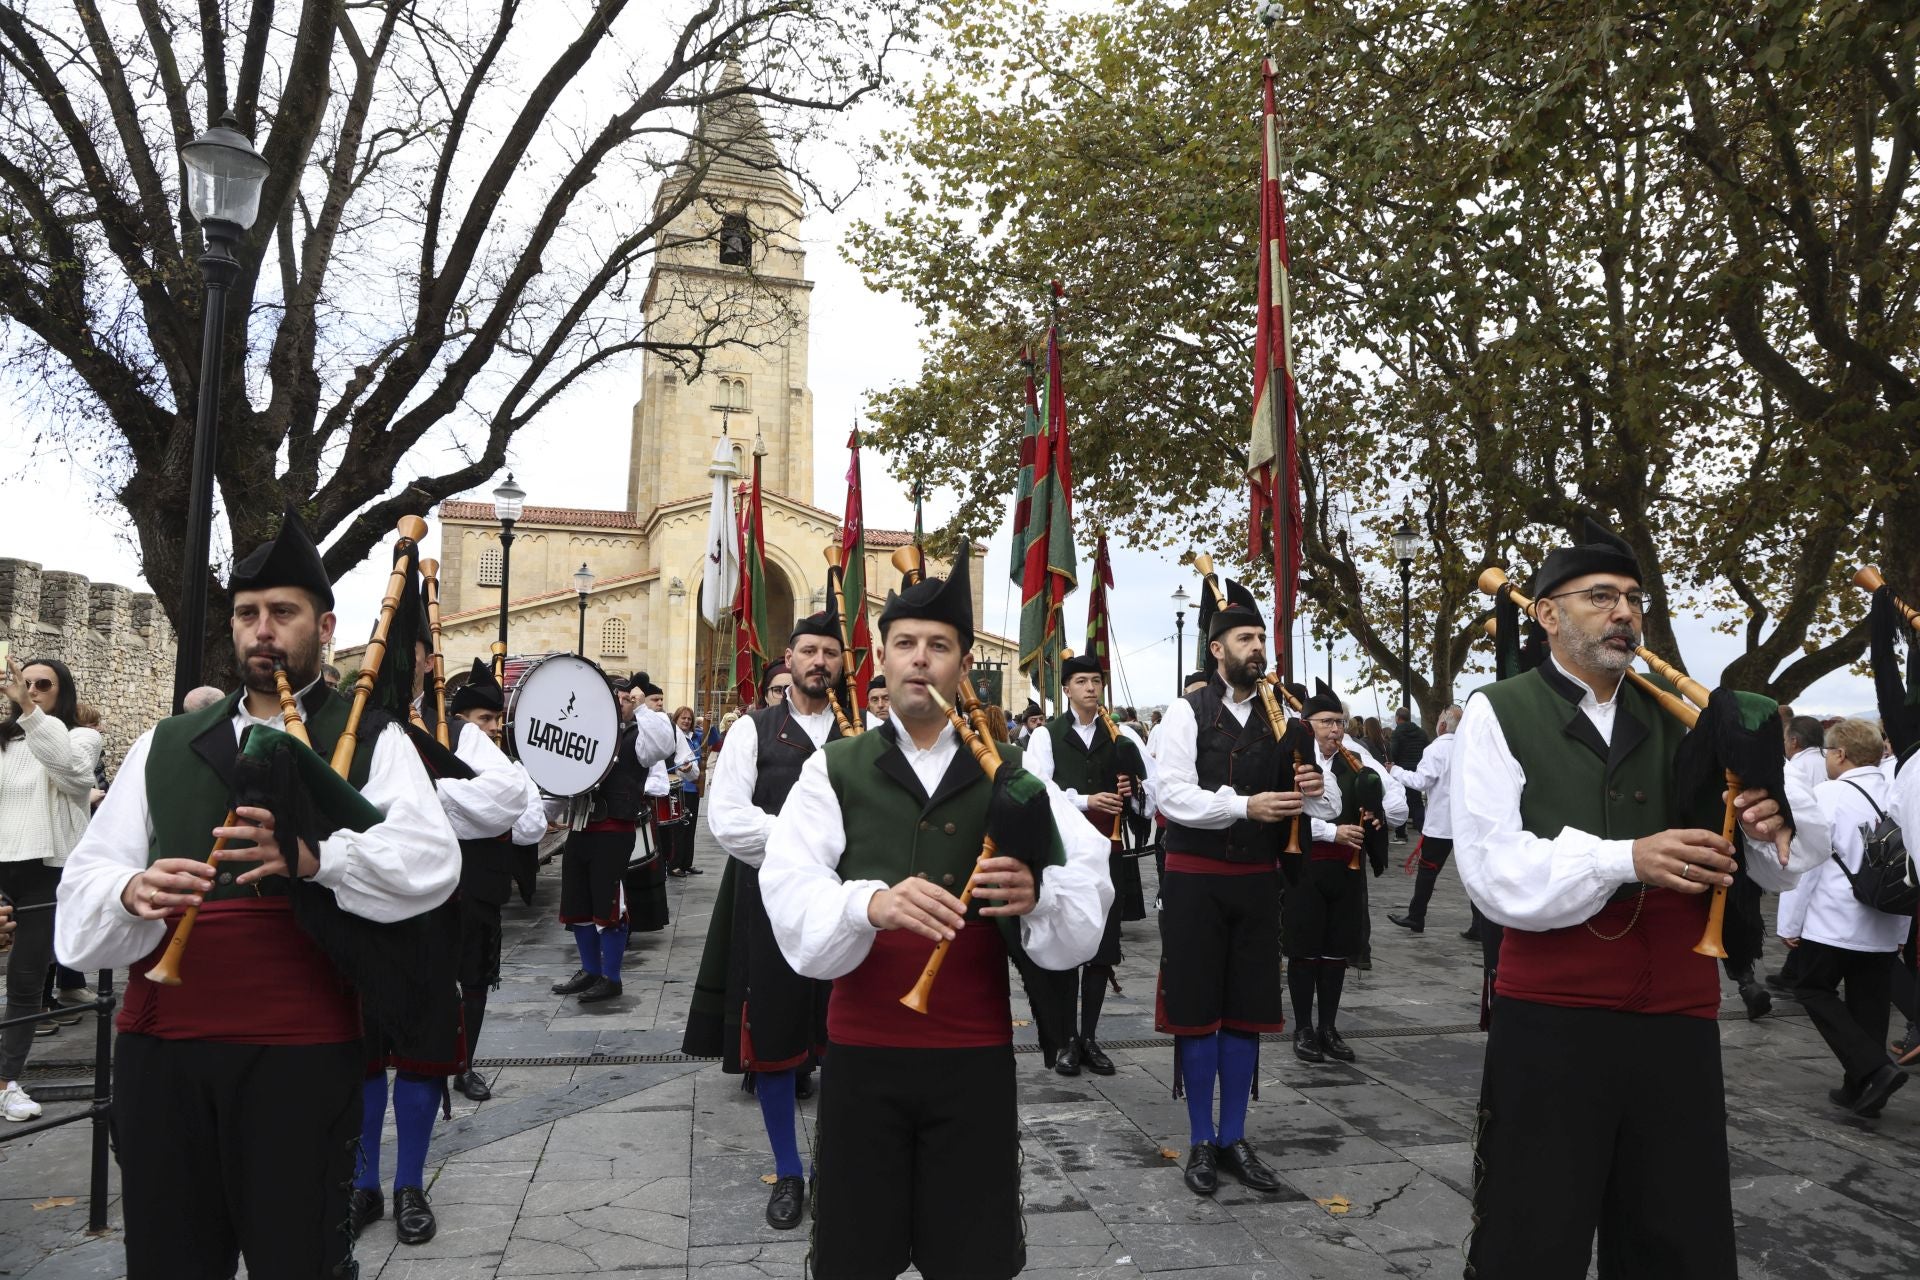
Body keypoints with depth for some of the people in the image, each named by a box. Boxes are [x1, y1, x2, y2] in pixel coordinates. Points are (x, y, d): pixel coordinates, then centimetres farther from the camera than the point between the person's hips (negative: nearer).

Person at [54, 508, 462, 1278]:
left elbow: (432, 862, -13)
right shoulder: (164, 745, 13)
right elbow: (85, 882, 7)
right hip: (157, 1042, 4)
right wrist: (133, 891, -17)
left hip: (300, 1048, -3)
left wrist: (314, 856, -30)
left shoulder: (371, 742, 1)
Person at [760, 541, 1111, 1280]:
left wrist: (1037, 893, -31)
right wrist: (871, 903, -35)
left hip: (975, 1052, 1)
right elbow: (790, 893, -15)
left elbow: (1090, 878, -8)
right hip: (862, 1049, -1)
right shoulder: (833, 770, 1)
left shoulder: (1008, 774, 5)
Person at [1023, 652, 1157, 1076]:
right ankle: (1068, 1038, 14)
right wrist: (1087, 801, -17)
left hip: (1109, 853, 3)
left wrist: (1133, 792, -12)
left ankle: (1090, 1036, 21)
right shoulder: (1046, 735, 1)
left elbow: (1152, 787, 9)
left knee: (1103, 948, 8)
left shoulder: (1122, 736, 10)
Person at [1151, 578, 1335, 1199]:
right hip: (1196, 879, -4)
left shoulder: (1282, 717, 6)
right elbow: (1171, 794, -17)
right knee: (1196, 1010, 6)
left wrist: (1317, 788, -20)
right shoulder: (1188, 713, -6)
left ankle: (1234, 1138, 26)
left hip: (1258, 880, 4)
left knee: (1247, 1010, 11)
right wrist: (1246, 805, -27)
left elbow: (1329, 804, 3)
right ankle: (1201, 1142, 21)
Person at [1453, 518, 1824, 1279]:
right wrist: (1624, 859, -27)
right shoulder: (1498, 714, -5)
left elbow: (1802, 853, 6)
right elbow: (1492, 872, -15)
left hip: (1679, 1020, 4)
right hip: (1550, 1021, -4)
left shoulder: (1684, 716, 8)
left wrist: (1773, 825, -16)